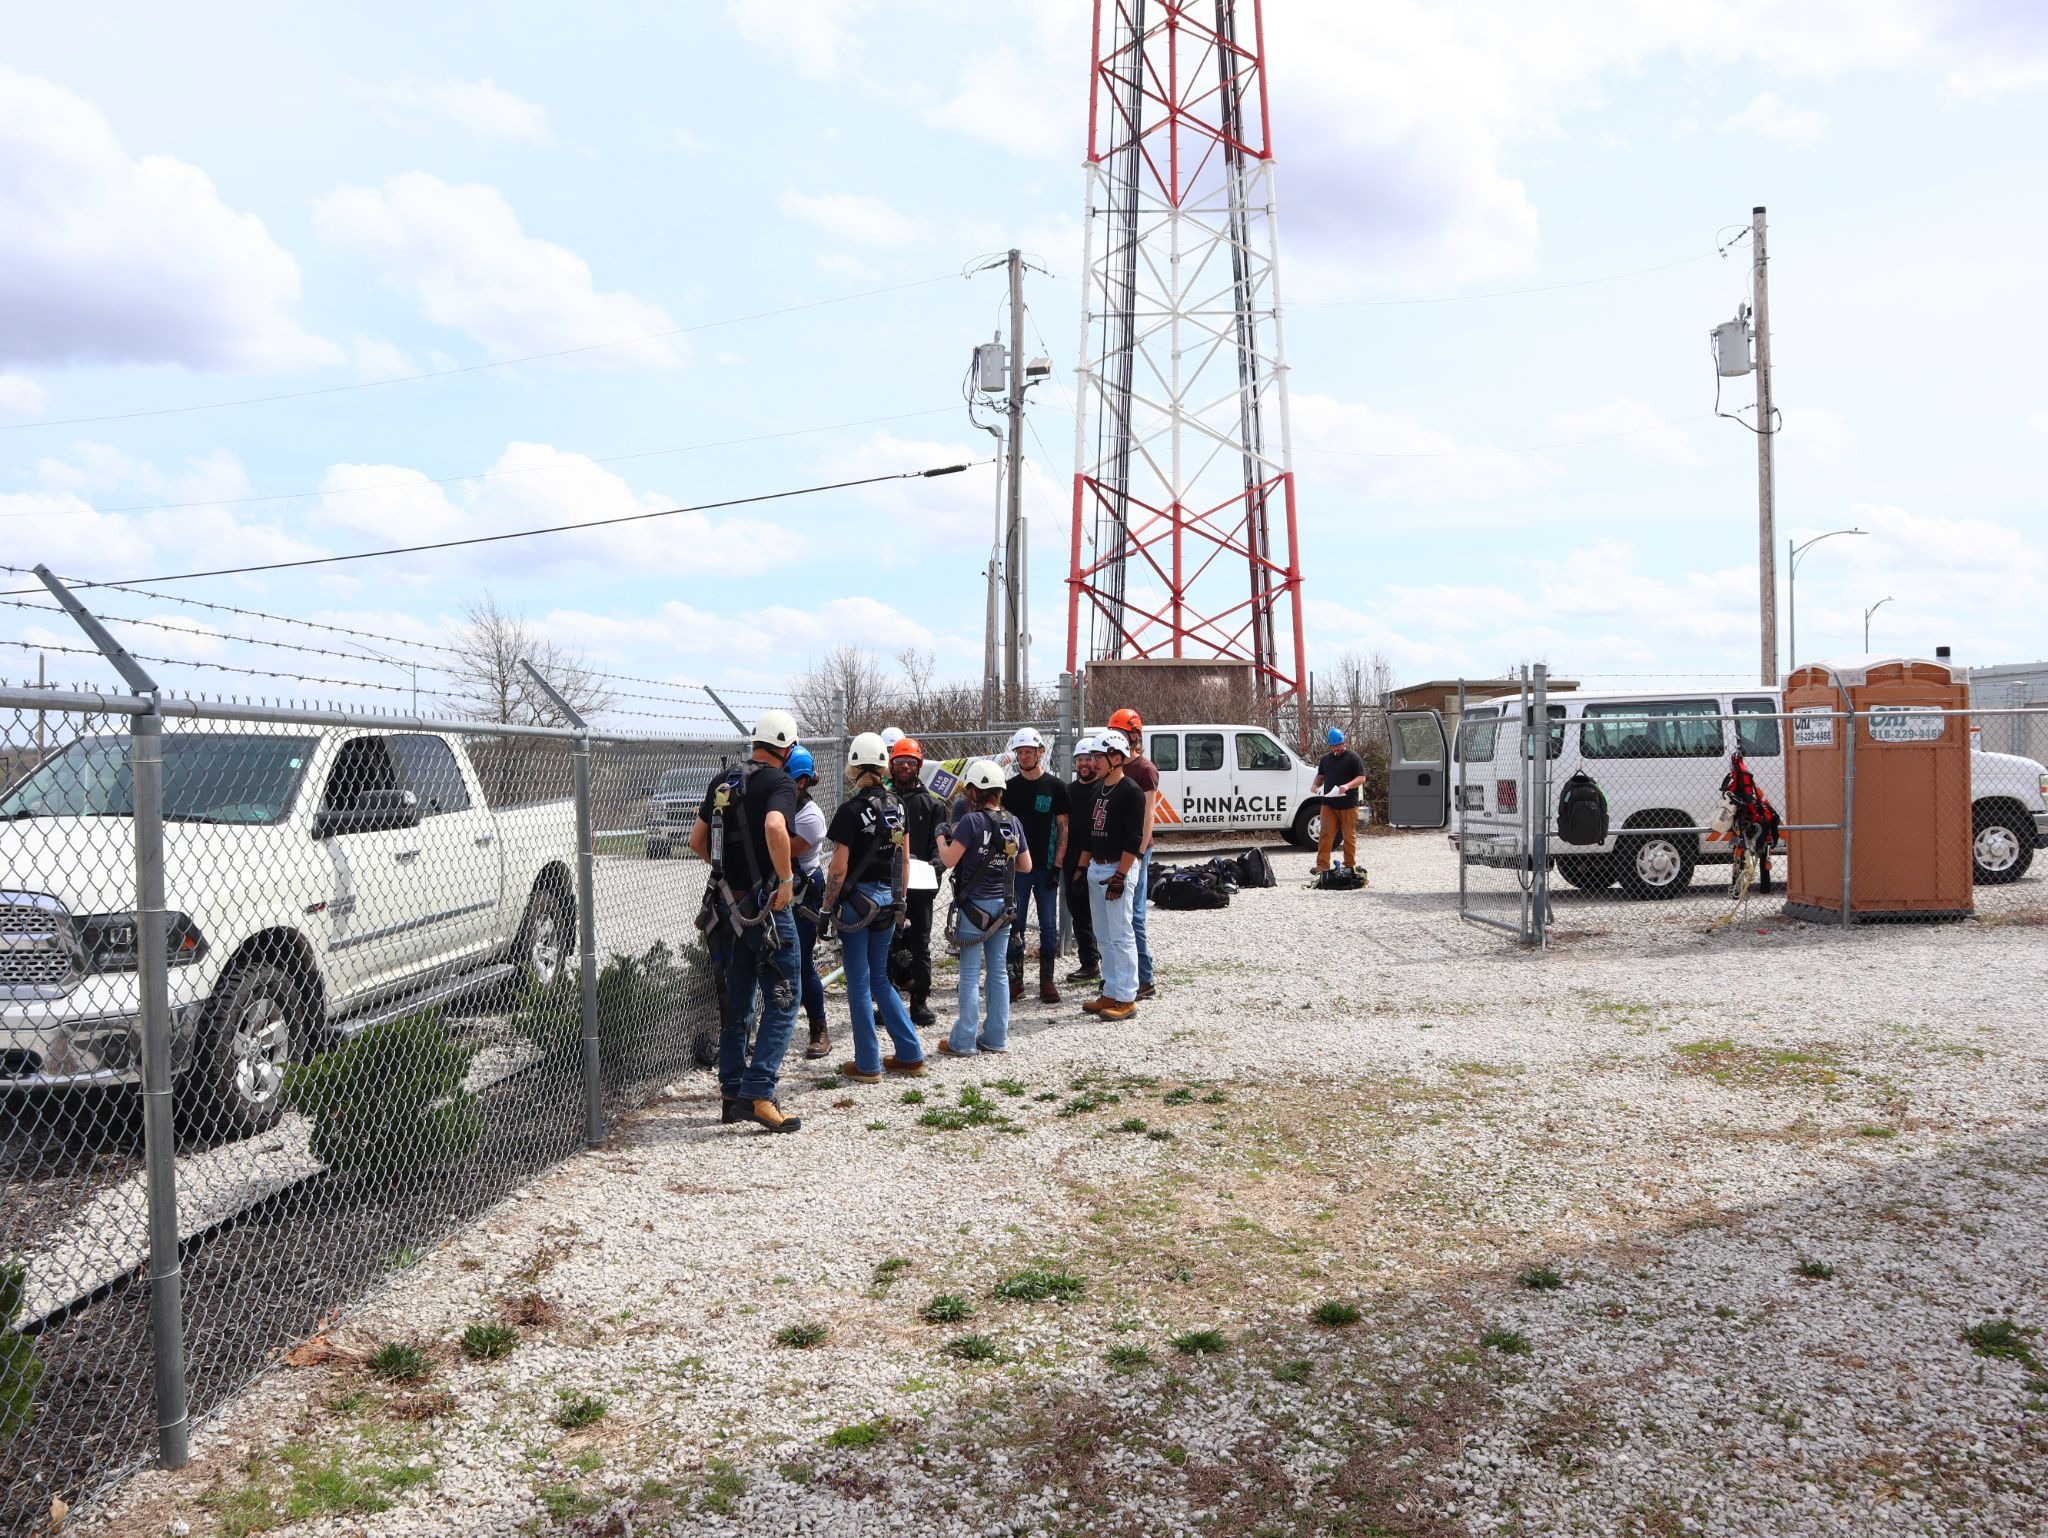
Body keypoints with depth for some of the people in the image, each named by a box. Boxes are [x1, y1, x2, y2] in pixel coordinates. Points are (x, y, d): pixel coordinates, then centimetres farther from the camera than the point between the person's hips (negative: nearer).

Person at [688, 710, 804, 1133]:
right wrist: (786, 879, -21)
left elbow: (697, 840, 17)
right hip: (766, 906, -8)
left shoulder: (723, 781, 12)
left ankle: (732, 1094, 20)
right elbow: (775, 827, -32)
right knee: (781, 1001, -2)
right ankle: (758, 1094, -10)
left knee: (737, 1002, 15)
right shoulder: (779, 782, -11)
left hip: (731, 903, 8)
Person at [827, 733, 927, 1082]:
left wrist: (827, 906, -6)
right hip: (888, 899, 6)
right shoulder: (896, 805, 5)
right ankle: (911, 1054, 18)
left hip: (858, 899, -6)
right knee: (879, 979, 18)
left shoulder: (851, 810, -14)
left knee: (859, 984, 4)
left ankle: (867, 1065, 11)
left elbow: (839, 867, -15)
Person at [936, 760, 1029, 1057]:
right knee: (998, 971, 11)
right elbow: (1026, 866, 9)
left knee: (970, 974, 0)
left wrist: (941, 838, 2)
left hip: (975, 906, -5)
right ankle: (996, 1038, 17)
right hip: (1003, 906, 6)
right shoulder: (1013, 822, 5)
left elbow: (949, 861, -15)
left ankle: (963, 1042, 4)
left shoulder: (972, 821, -13)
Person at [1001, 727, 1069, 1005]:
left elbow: (1063, 828, 0)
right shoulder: (1010, 788, 6)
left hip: (1046, 867, -2)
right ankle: (1015, 979, 14)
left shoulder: (1055, 786, 0)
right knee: (1015, 924, 5)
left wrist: (1057, 866, -7)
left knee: (1048, 925, 2)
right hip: (1017, 866, 2)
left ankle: (1047, 980, 9)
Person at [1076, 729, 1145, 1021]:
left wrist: (1119, 876, -21)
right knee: (1103, 936, 12)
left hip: (1118, 868, -9)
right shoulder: (1099, 791, 15)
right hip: (1095, 869, 9)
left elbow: (1133, 841, -17)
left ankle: (1126, 999, -3)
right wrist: (1081, 869, 16)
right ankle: (1110, 994, 19)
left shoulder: (1131, 793, -12)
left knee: (1121, 936, -7)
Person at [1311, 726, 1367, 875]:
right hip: (1328, 804, 4)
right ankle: (1322, 865, -5)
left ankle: (1350, 865, 11)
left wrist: (1347, 786, -23)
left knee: (1349, 836, 2)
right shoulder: (1326, 758, 16)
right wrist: (1315, 784, 1)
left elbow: (1362, 778, -6)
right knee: (1326, 835, -3)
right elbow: (1321, 776, 25)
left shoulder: (1353, 758, -1)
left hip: (1348, 805, -4)